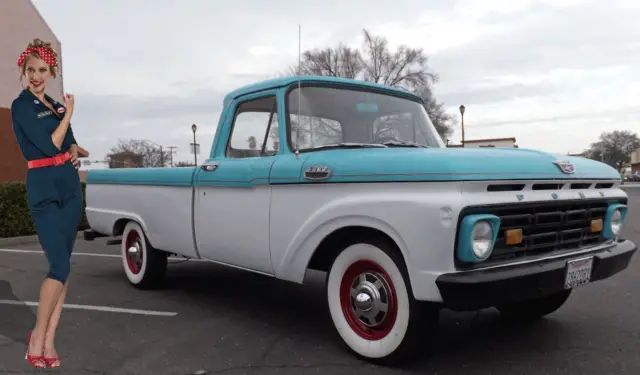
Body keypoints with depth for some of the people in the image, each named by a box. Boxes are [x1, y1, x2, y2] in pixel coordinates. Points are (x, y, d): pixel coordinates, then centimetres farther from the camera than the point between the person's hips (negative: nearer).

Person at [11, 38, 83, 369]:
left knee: (62, 264, 4)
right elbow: (50, 145, -14)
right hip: (44, 188, -7)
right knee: (60, 265, -13)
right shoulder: (21, 105, -6)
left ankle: (49, 342, 11)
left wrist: (74, 152, 2)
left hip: (70, 186, 7)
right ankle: (37, 338, 5)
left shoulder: (55, 105, 15)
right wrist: (68, 113, -3)